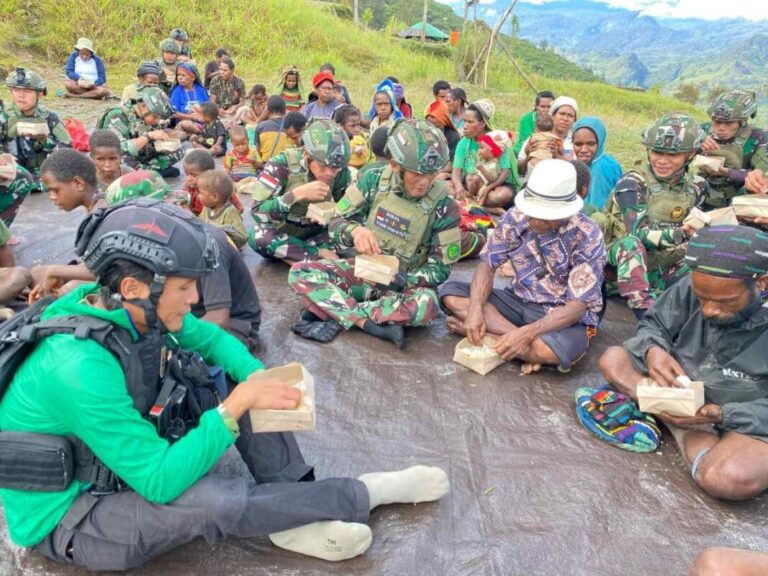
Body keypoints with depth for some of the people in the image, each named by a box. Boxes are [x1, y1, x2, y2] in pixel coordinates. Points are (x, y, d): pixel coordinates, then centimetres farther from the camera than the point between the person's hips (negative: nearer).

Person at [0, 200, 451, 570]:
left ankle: (294, 517, -6)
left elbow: (213, 338, 3)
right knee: (214, 499, -33)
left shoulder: (133, 311, -13)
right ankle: (362, 495, -10)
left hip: (127, 462, 8)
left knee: (229, 384, -6)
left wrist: (259, 380, -15)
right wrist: (237, 404, -31)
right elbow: (160, 482, -33)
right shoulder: (81, 369, -36)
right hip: (67, 522, -8)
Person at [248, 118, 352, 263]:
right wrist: (297, 194, -40)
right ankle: (321, 255, -26)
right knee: (258, 236, -35)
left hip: (315, 234, 2)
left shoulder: (341, 173, -14)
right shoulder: (282, 164, -24)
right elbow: (257, 211, -30)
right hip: (279, 233, -2)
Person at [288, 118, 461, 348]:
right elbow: (336, 222, -6)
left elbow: (441, 268, -10)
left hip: (406, 282, -2)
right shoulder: (375, 181, -10)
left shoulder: (444, 206, -15)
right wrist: (354, 230, -31)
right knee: (300, 272, -20)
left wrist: (400, 279, -28)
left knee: (425, 305, -37)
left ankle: (335, 316, -25)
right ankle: (373, 325, -31)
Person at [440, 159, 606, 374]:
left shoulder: (587, 237, -21)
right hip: (520, 301, 5)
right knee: (451, 293, -14)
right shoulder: (515, 217, -10)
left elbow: (578, 305, -23)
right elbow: (487, 264, -6)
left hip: (565, 316, -4)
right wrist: (475, 309, -26)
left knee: (557, 348, -40)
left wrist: (527, 333, -36)